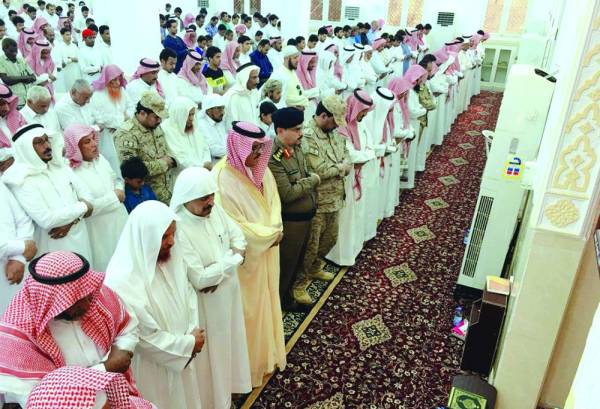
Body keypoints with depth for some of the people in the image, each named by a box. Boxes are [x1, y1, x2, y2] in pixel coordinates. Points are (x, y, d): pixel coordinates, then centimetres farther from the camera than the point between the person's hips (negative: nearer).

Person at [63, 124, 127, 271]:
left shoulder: (100, 159, 3)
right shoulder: (72, 173, -20)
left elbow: (116, 178, 17)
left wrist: (119, 189, -5)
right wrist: (114, 197, -18)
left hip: (119, 219, 7)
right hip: (100, 230, -7)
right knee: (107, 264, 7)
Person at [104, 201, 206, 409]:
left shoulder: (171, 255, -8)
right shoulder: (122, 280, -29)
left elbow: (188, 293, 1)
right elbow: (145, 337, -25)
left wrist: (193, 333, -12)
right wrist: (188, 344, -16)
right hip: (151, 366, -6)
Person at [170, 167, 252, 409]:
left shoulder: (215, 210, -8)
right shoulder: (179, 230, -30)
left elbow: (239, 239, 1)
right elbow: (199, 279, -30)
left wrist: (220, 269, -16)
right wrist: (231, 260, -19)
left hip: (227, 293, 7)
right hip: (205, 304, -7)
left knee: (228, 341, 25)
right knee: (211, 350, 14)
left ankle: (227, 382, 50)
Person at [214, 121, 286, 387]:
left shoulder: (260, 169, -1)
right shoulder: (224, 179, -24)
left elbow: (273, 200, 5)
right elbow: (233, 225, -22)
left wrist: (276, 229, -12)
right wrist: (268, 234, -16)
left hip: (268, 248, 7)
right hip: (247, 254, -7)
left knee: (267, 299, 21)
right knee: (250, 305, 9)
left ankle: (267, 351, 42)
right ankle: (251, 361, 30)